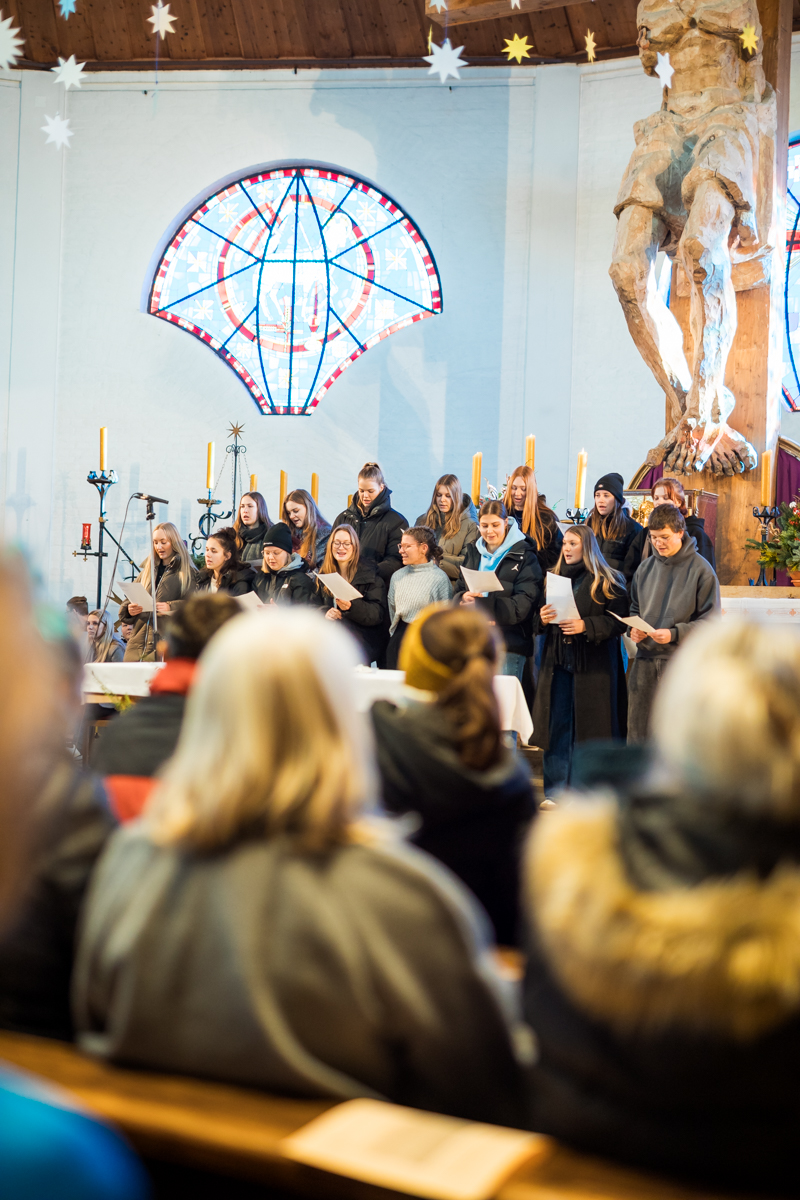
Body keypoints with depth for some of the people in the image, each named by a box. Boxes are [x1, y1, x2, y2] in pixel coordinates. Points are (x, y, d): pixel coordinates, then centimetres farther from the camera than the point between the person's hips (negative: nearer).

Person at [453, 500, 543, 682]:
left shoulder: (524, 556, -3)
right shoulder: (474, 553, 14)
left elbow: (523, 605, -13)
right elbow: (457, 592, 13)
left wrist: (481, 604, -24)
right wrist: (464, 598, -13)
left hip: (509, 643, -5)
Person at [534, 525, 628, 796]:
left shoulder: (607, 581, -3)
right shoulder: (555, 577, 14)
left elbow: (618, 621, -9)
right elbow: (542, 615, 18)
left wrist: (586, 626, -20)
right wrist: (543, 618, -5)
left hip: (594, 665, -4)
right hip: (558, 662, 5)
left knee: (589, 728, 0)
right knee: (556, 726, 4)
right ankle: (555, 791, 12)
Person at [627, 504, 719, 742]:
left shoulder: (701, 570, -6)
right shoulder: (646, 567, 8)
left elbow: (710, 621, -6)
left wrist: (674, 634, -18)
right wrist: (633, 628, -3)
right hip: (645, 659, 4)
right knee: (637, 726, 8)